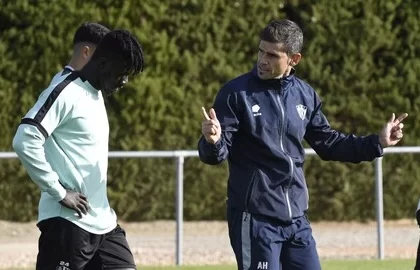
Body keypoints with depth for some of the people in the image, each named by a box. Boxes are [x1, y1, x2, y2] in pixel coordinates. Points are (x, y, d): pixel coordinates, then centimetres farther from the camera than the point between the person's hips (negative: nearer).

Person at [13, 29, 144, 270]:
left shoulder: (96, 95, 15)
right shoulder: (66, 93, -13)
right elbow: (25, 142, -23)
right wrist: (59, 192, -19)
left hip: (103, 221, 9)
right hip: (68, 222, -9)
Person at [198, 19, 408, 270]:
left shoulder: (306, 95, 6)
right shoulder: (237, 93, -8)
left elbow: (328, 143, 18)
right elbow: (216, 154, -10)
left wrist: (377, 143, 13)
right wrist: (212, 141, -33)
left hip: (297, 219, 5)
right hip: (254, 218, -5)